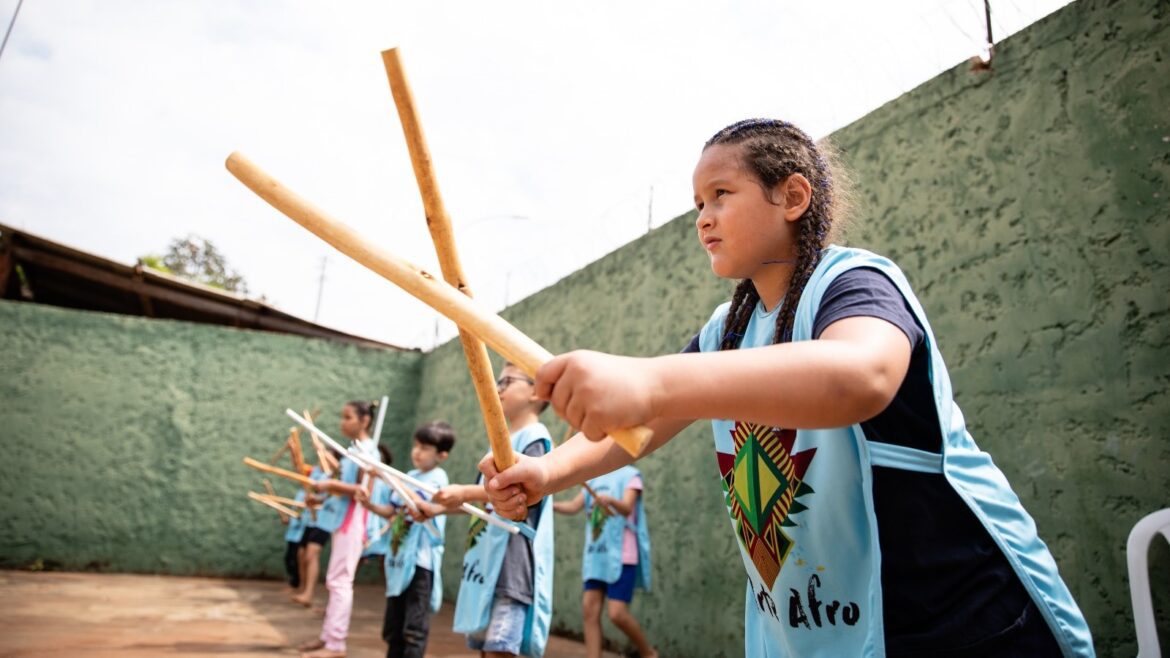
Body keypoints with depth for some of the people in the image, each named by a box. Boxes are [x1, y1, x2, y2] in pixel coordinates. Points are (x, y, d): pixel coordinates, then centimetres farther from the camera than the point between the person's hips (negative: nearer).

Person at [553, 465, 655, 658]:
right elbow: (573, 507, 9)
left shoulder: (630, 475, -4)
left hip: (621, 555, -6)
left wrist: (610, 500, -40)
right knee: (590, 610, -1)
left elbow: (627, 509, -19)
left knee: (617, 614, -9)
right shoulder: (594, 480, 16)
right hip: (596, 555, 7)